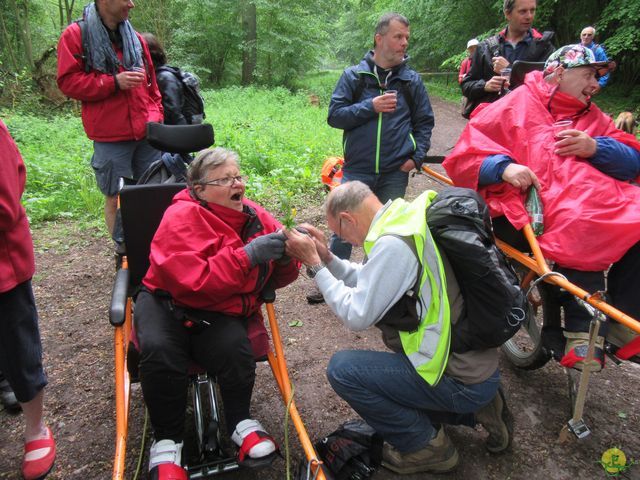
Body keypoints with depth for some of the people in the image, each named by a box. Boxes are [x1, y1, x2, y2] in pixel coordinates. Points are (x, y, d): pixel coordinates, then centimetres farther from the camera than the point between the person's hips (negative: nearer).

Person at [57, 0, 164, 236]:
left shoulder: (135, 38, 15)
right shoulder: (75, 35, 0)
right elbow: (67, 81, -5)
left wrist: (156, 114, 8)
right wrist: (114, 82, -14)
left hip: (146, 133, 5)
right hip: (110, 137, -4)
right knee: (116, 198, 2)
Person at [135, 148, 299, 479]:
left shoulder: (255, 218, 0)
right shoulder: (182, 217, -16)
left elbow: (278, 279, 5)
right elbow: (197, 282, -29)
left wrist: (286, 257, -18)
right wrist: (248, 255, -34)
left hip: (223, 313, 3)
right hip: (170, 304, -2)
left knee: (236, 349, -28)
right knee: (159, 350, -31)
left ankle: (240, 421, 1)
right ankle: (166, 439, -6)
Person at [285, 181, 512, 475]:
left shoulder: (393, 244, -25)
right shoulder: (407, 221, 5)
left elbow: (356, 316, -20)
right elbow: (368, 284, 13)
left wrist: (315, 265, -13)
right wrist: (327, 258, 5)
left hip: (462, 381, -10)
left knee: (343, 369, -12)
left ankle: (427, 447, 6)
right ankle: (476, 409, 18)